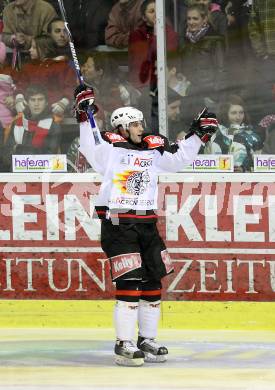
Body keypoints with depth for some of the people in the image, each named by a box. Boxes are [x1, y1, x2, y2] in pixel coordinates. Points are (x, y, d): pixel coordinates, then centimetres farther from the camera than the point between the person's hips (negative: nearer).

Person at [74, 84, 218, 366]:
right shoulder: (110, 147, -2)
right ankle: (124, 346, -9)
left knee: (152, 283, 8)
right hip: (118, 224, -7)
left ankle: (147, 340, 20)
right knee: (129, 284, -13)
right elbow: (89, 148, -18)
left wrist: (197, 135, 17)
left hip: (146, 224, 7)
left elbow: (179, 159, 23)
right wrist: (84, 117, -25)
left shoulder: (153, 149, 14)